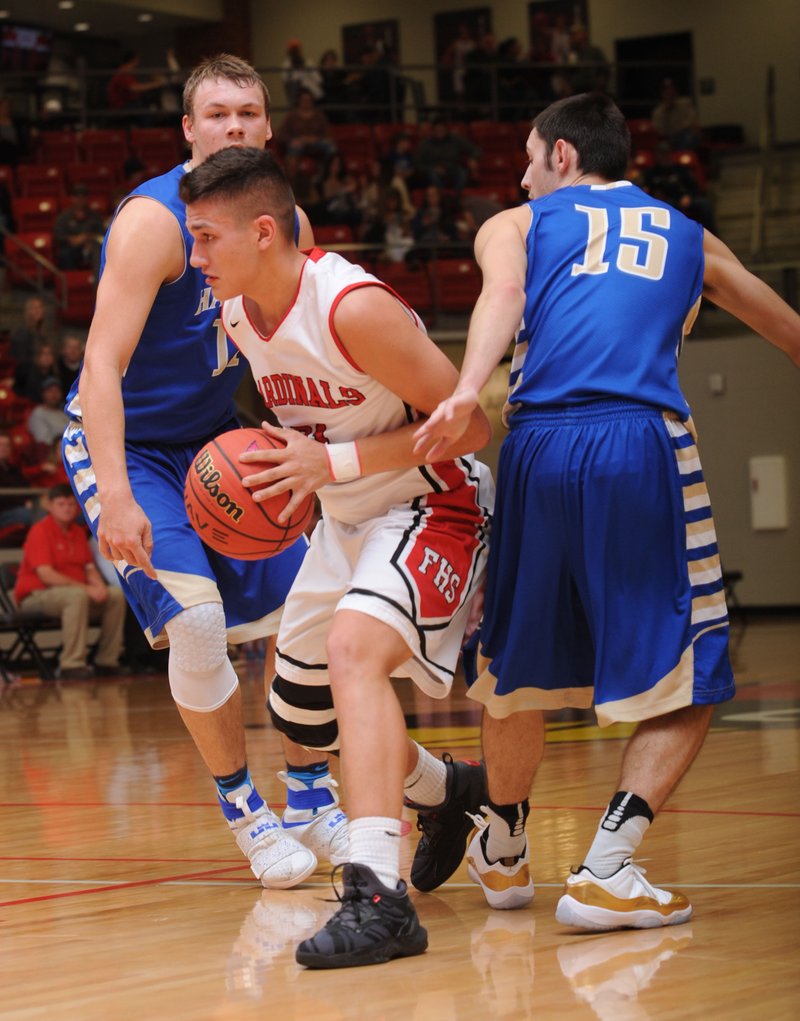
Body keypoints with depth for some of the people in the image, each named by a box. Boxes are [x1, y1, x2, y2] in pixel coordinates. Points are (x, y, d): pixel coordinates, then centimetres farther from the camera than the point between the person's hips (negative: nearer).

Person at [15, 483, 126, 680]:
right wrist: (85, 588, -24)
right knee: (77, 595, -37)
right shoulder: (40, 531, -12)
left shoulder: (78, 531, 12)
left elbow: (90, 568, 11)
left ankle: (107, 662, -6)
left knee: (117, 595, -9)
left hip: (76, 590, 8)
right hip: (37, 595, -8)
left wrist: (99, 586, -13)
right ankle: (72, 665, -37)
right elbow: (46, 575, -21)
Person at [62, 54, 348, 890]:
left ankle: (309, 800, 18)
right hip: (123, 444, -7)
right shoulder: (154, 220, -24)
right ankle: (244, 813, -1)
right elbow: (102, 366, -31)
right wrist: (116, 495, -41)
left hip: (212, 437, 7)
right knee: (194, 618, -20)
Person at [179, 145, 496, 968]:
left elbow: (469, 425, -25)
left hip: (431, 505, -9)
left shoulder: (354, 308, -29)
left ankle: (378, 894, -41)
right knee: (301, 713, 17)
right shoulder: (236, 315, -3)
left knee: (353, 647, -34)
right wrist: (268, 471, -2)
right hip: (346, 520, 9)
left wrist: (335, 461, -29)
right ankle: (450, 789, 44)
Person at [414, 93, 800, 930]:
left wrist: (466, 394, -19)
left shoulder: (514, 226, 21)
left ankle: (502, 855, 38)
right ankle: (603, 872, -9)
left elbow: (503, 293, -3)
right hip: (644, 447, -1)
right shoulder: (690, 239, 27)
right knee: (687, 687, 7)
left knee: (518, 665, 21)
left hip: (539, 447, 1)